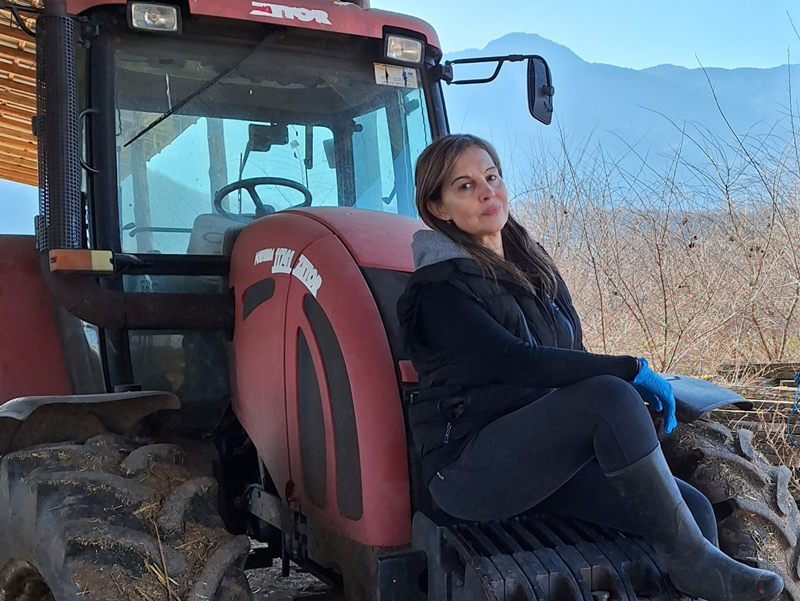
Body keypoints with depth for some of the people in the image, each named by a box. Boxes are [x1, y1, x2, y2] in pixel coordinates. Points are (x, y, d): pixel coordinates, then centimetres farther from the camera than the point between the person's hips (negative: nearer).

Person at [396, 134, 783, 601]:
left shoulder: (534, 269, 15)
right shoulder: (439, 290, -10)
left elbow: (571, 360, 16)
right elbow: (517, 364, -23)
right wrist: (631, 370, -23)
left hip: (547, 454, 8)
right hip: (469, 470, -7)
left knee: (693, 509, -12)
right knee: (610, 397, -30)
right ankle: (693, 562, -18)